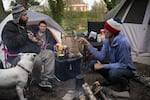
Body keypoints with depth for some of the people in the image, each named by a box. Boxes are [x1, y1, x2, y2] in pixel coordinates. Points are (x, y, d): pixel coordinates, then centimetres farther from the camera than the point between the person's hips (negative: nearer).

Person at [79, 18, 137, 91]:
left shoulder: (123, 42, -30)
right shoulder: (107, 40, -7)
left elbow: (122, 64, -28)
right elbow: (101, 57, -10)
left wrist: (103, 66, -27)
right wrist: (88, 45, -19)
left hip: (127, 69, -7)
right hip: (114, 67, 7)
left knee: (113, 73, -39)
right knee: (93, 64, -5)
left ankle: (125, 83, -4)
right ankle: (112, 80, 13)